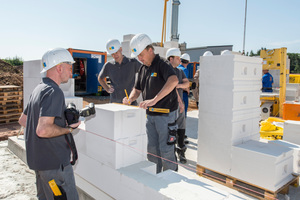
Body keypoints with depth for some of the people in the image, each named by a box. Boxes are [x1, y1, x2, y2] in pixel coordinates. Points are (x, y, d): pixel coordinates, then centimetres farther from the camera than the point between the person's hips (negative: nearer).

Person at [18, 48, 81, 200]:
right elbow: (43, 130, -30)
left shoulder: (38, 89, 11)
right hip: (54, 162, -10)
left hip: (38, 158, 10)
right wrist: (68, 129, -15)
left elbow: (22, 120, 20)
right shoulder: (54, 92, -20)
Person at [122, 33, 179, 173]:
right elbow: (137, 89, 19)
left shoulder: (162, 64, -15)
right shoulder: (143, 69, 11)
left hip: (166, 114, -8)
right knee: (152, 148, 15)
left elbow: (173, 80, -35)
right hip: (150, 115, 8)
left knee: (166, 150, 0)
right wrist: (130, 98, -4)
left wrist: (154, 100, -41)